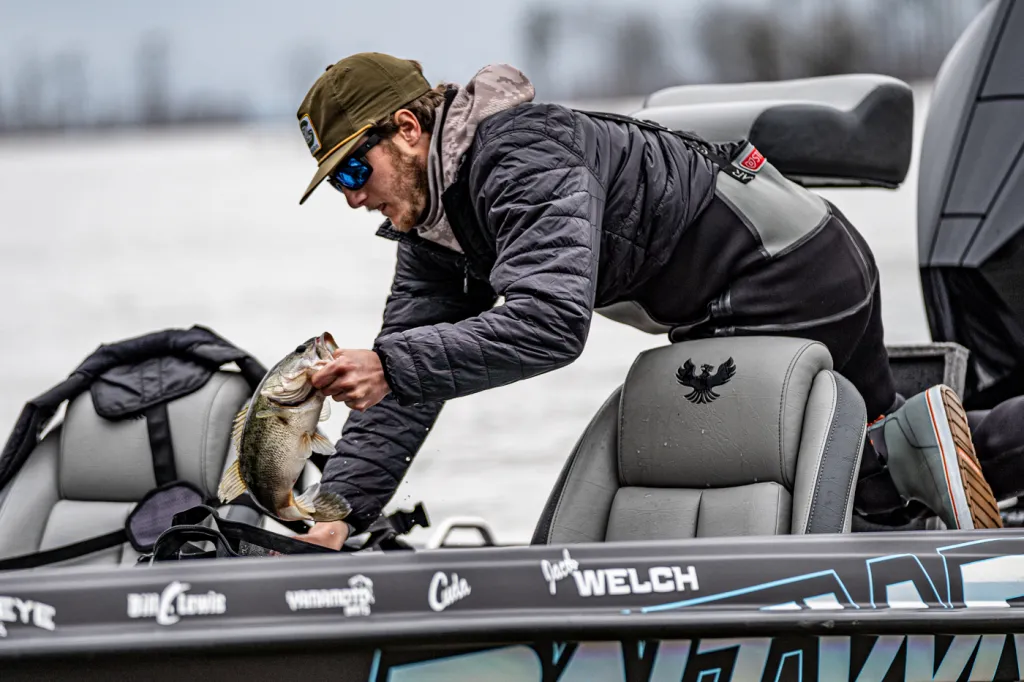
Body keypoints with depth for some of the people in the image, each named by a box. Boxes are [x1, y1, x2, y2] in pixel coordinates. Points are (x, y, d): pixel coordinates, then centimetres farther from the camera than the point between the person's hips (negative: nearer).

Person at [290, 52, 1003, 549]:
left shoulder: (525, 161, -25)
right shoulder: (434, 228, 5)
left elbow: (551, 323, -39)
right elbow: (405, 393, 2)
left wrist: (389, 364, -40)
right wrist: (340, 507, -10)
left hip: (790, 274, -10)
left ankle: (909, 449, -11)